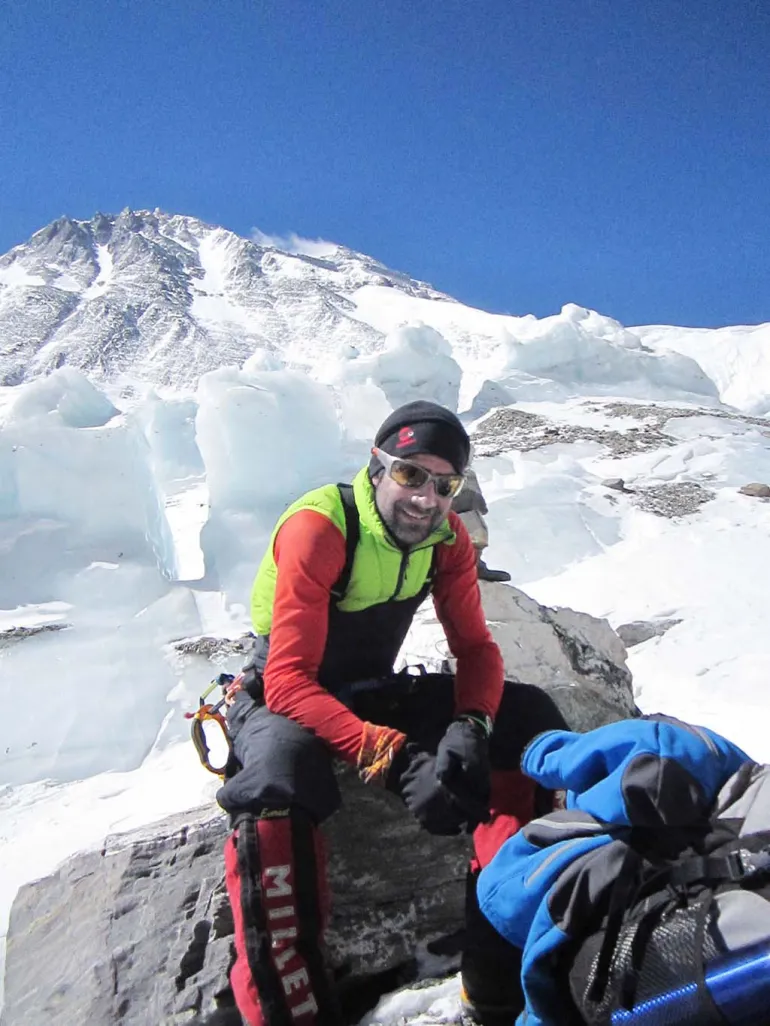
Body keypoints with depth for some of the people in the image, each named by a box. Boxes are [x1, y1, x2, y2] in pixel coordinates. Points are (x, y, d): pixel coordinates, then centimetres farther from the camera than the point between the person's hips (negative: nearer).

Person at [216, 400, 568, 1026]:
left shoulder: (447, 537, -7)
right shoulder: (316, 528, -26)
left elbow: (476, 648, -6)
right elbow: (289, 681, -32)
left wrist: (469, 727, -29)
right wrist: (397, 759, -44)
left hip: (375, 693, 6)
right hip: (283, 701, -5)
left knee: (525, 715, -11)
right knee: (282, 771, -41)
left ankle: (501, 974, -4)